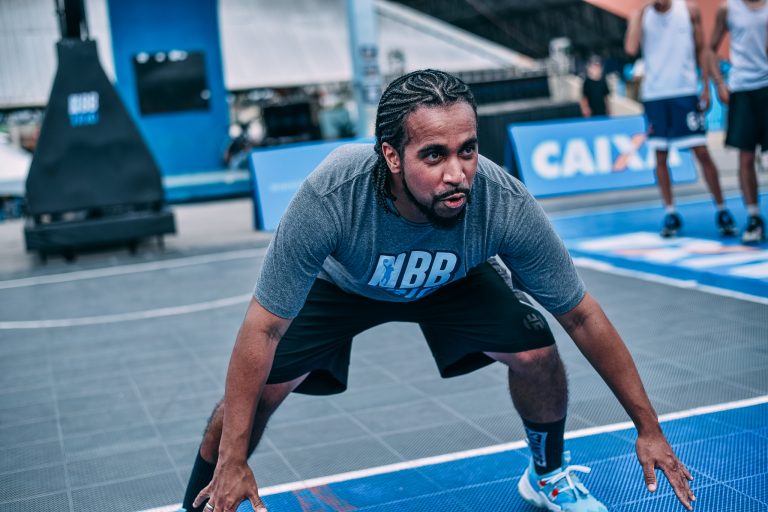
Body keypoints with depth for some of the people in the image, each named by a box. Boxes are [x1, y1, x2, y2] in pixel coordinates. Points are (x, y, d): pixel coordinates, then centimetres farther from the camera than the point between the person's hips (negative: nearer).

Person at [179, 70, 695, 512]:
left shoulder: (507, 205, -37)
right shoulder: (329, 197, -42)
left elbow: (582, 316, -23)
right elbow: (264, 329, -32)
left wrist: (648, 428, -18)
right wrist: (232, 463, -30)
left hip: (456, 280, 2)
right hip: (339, 282, -1)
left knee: (536, 353, -17)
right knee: (257, 387, -16)